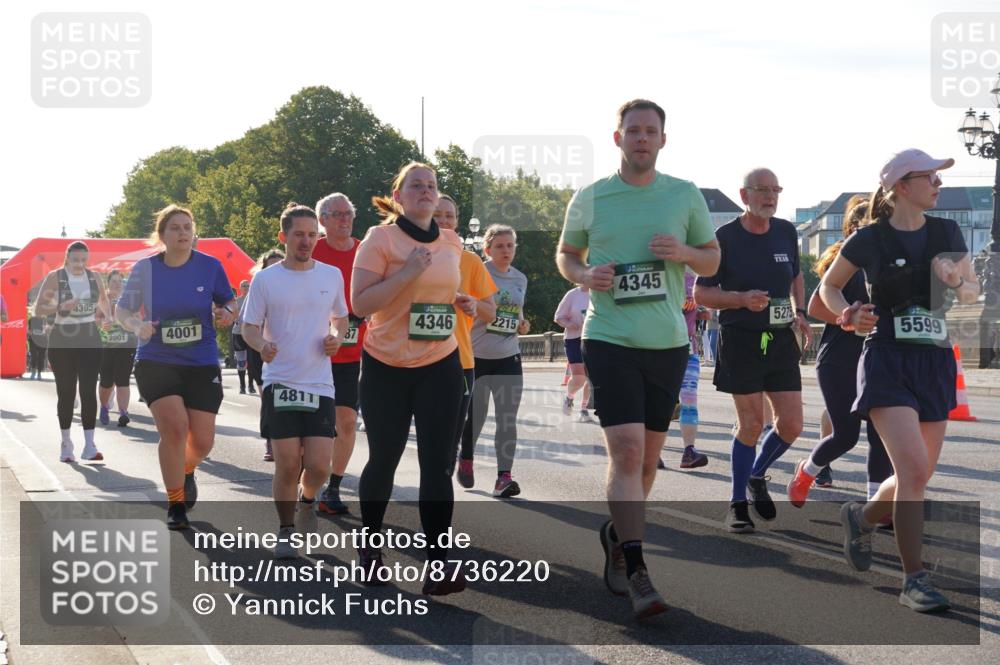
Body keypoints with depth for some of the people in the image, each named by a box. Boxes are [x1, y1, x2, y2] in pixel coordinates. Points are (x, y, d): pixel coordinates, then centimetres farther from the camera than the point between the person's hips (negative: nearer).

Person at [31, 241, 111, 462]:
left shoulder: (93, 277, 5)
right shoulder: (55, 277, -5)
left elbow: (103, 298, 25)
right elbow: (38, 309, -7)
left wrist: (104, 314, 5)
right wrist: (61, 307, -23)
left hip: (89, 340, 2)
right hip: (62, 341, -2)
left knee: (89, 391, -5)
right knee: (66, 392, 4)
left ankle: (89, 445, -5)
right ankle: (66, 444, 15)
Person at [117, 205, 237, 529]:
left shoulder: (210, 266, -3)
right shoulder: (145, 269, -3)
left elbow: (229, 304, 9)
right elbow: (122, 310, 7)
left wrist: (227, 313, -15)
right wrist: (137, 325, -14)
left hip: (202, 365, 1)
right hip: (156, 363, -1)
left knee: (202, 441, 3)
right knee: (175, 427, -19)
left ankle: (186, 470, 41)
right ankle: (175, 506, 0)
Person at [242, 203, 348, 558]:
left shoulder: (332, 275, 7)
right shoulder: (265, 280, -1)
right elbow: (249, 327, 3)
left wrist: (337, 337, -3)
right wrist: (262, 345, -19)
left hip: (320, 385, 2)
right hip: (280, 383, -2)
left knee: (319, 466, -5)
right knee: (287, 465, -4)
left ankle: (307, 501, 29)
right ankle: (285, 532, 16)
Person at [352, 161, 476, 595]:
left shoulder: (452, 243, 8)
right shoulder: (380, 238, -8)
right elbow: (359, 303, -16)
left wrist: (461, 302, 6)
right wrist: (408, 273, -24)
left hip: (440, 365, 3)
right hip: (386, 367, -3)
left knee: (437, 464, -6)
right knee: (384, 459, 8)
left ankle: (438, 564, -8)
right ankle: (369, 546, 30)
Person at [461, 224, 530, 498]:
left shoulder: (520, 279, 11)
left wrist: (522, 325, 3)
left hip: (508, 358, 3)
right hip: (476, 355, -3)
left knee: (507, 418, -7)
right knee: (475, 415, 6)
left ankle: (504, 477, -9)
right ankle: (466, 459, 34)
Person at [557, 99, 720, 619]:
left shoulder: (685, 196, 7)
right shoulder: (589, 198, 4)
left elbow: (712, 260, 13)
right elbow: (565, 254, 15)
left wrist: (685, 252, -10)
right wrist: (586, 275, -7)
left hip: (667, 342, 3)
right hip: (609, 338, -3)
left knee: (647, 458, 12)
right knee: (626, 452, -14)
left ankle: (617, 534, 36)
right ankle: (636, 573, -12)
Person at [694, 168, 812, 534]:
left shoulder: (786, 232, 7)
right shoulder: (725, 238, -7)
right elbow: (701, 293, -4)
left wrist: (800, 313, 9)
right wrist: (743, 300, -19)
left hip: (781, 340, 4)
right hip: (740, 341, -4)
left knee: (791, 425, -1)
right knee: (751, 424, -4)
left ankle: (757, 476, 27)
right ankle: (738, 503, 11)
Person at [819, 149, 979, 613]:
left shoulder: (946, 233, 6)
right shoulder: (870, 240, -5)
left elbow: (972, 293, 15)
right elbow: (829, 286, 9)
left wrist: (955, 281, -7)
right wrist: (848, 314, -10)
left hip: (935, 363, 5)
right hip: (888, 361, -5)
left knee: (918, 476, 10)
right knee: (914, 469, -18)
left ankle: (861, 516, 40)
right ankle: (914, 579, -9)